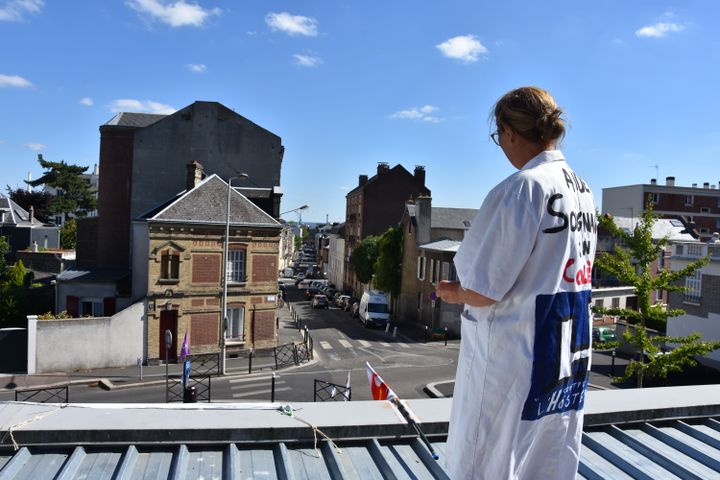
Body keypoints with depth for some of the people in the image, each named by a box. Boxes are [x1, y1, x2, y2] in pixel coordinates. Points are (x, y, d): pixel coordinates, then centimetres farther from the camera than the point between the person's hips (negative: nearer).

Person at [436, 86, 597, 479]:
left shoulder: (522, 188, -19)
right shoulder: (583, 191, 7)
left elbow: (482, 291, -20)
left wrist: (455, 293, 2)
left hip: (513, 358, -8)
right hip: (570, 353, 8)